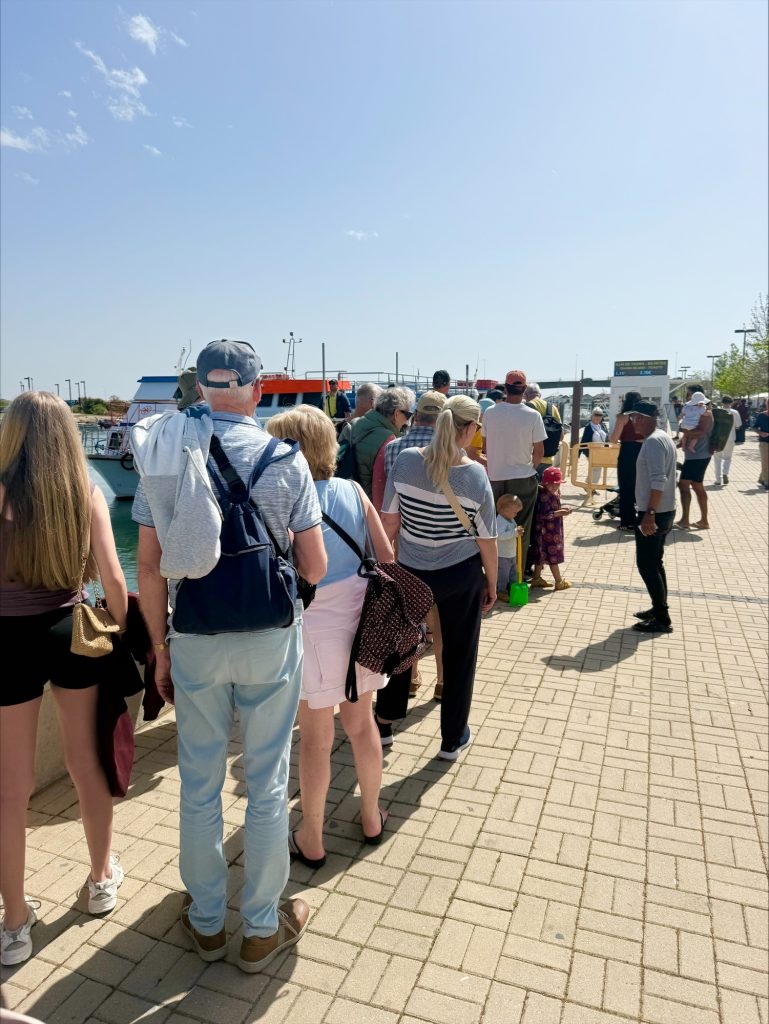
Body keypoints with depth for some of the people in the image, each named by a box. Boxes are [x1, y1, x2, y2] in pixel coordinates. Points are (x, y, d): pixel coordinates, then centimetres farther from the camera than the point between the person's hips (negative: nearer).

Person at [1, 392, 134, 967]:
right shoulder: (88, 495, -5)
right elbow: (113, 580, -6)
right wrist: (123, 637, 7)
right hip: (73, 634, 3)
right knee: (87, 763, 20)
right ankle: (103, 879, 39)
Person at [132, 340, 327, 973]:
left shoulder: (162, 453, -4)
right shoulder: (285, 459, -10)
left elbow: (149, 567, -2)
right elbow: (315, 569, -8)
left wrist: (161, 647, 9)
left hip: (194, 641, 2)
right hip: (269, 641, -2)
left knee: (199, 784, 19)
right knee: (267, 784, 15)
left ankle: (206, 921, 39)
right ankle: (262, 929, 33)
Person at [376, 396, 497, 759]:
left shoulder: (405, 460, -11)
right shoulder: (475, 474, -14)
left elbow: (389, 520, -5)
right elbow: (486, 539, -7)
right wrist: (492, 583, 7)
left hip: (410, 571, 2)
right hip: (460, 576, -2)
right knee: (459, 654, 15)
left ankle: (384, 722, 35)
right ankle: (452, 738, 28)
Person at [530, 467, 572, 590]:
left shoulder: (555, 493, 7)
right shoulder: (544, 496, -22)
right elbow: (543, 515, -26)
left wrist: (561, 509, 4)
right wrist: (558, 513, -26)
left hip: (554, 529, 9)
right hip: (546, 530, -9)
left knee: (542, 554, 16)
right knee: (553, 555, -1)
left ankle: (536, 578, 25)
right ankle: (559, 581, 8)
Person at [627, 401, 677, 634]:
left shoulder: (653, 442, -18)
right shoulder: (662, 437, 14)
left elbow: (658, 481, -27)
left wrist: (649, 513, -27)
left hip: (654, 514, -10)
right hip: (664, 511, 10)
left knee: (646, 565, -4)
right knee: (655, 562, 18)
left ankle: (662, 619, 2)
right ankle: (659, 609, 28)